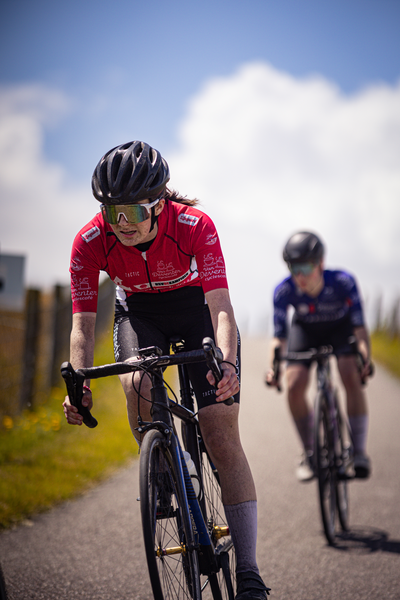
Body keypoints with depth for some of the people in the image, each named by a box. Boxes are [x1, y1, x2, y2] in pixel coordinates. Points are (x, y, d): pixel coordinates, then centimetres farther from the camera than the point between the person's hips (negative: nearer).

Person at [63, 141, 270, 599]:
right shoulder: (90, 242, -27)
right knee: (137, 384, -32)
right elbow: (83, 323, -25)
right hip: (139, 312, 2)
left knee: (221, 432, -13)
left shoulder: (195, 226, -33)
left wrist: (227, 362, -58)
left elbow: (221, 307, -39)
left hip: (196, 306, -2)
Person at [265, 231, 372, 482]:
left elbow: (359, 326, -35)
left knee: (351, 378, -26)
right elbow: (279, 336, -27)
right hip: (306, 329, 2)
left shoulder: (343, 282, -35)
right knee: (294, 385, -18)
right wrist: (273, 367, -44)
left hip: (341, 327, -1)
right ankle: (309, 452, 1)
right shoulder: (284, 291, -31)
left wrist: (366, 358, -52)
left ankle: (360, 451, -15)